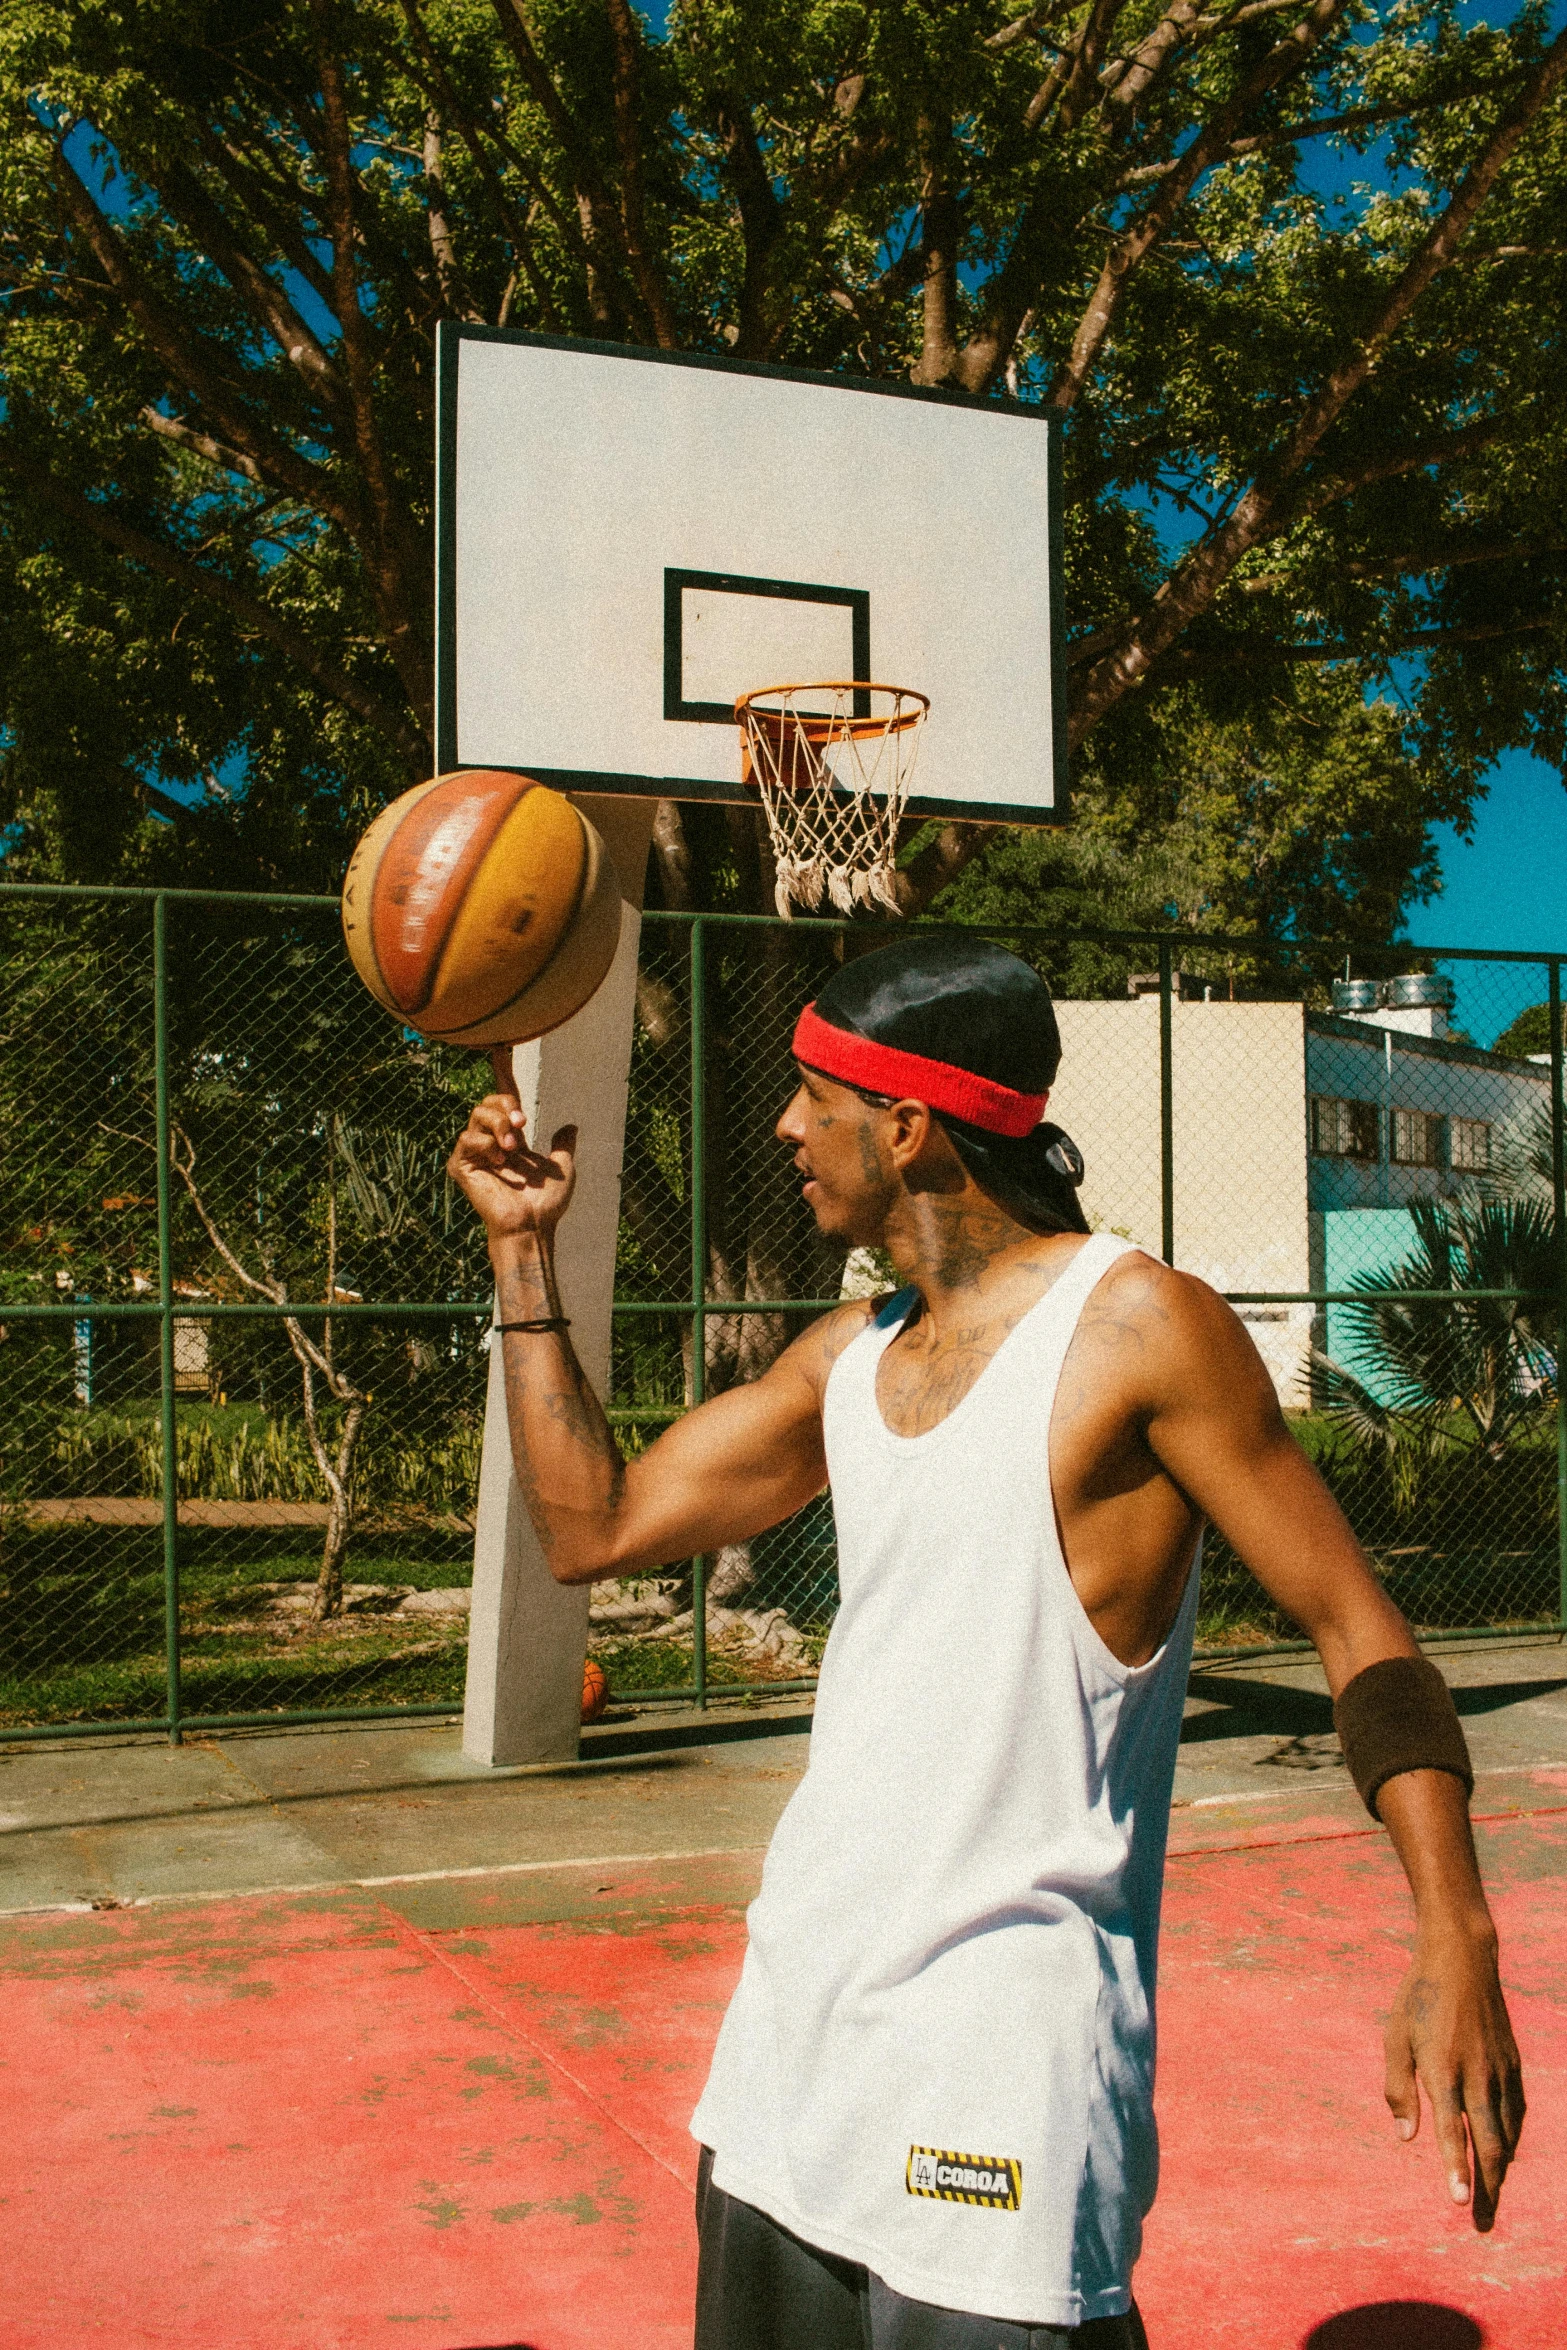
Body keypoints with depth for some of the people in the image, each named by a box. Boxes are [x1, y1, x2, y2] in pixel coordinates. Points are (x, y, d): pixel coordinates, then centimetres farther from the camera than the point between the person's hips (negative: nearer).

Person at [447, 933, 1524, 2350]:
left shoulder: (1136, 1327, -12)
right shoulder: (848, 1357, 9)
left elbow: (1357, 1630, -12)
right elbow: (593, 1528, 13)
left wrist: (1455, 1938, -24)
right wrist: (523, 1247, 10)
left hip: (1002, 2067, -7)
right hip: (796, 2021, 7)